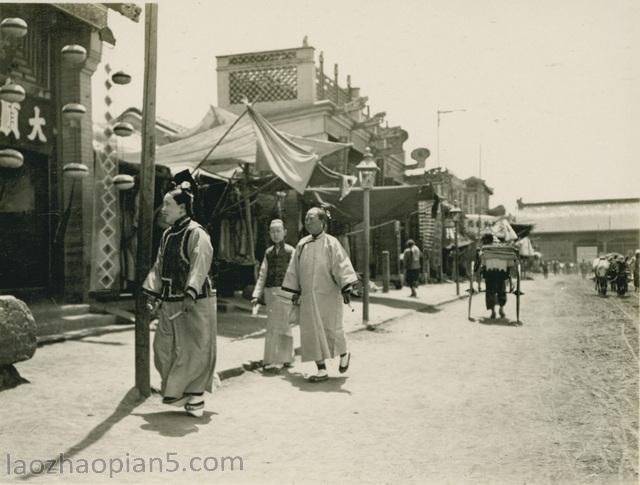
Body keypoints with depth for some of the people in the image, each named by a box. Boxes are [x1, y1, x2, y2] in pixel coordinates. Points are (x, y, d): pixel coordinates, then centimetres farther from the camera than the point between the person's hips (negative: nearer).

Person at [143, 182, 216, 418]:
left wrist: (190, 295, -31)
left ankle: (194, 395, 14)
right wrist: (152, 291, 12)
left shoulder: (197, 234, -12)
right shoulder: (167, 235, 13)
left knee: (195, 350, 0)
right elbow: (159, 266, 20)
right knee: (163, 347, 9)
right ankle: (176, 390, 22)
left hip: (195, 303, -8)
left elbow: (200, 266, -22)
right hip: (170, 303, 8)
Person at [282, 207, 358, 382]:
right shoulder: (302, 244, 8)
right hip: (308, 295, 4)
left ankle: (343, 354, 33)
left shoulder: (331, 243, -6)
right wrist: (295, 291, 14)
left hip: (328, 295, -4)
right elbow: (295, 269, 15)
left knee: (331, 329, 4)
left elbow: (341, 265, -13)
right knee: (312, 332, 0)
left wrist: (346, 288, -22)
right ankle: (322, 370, 7)